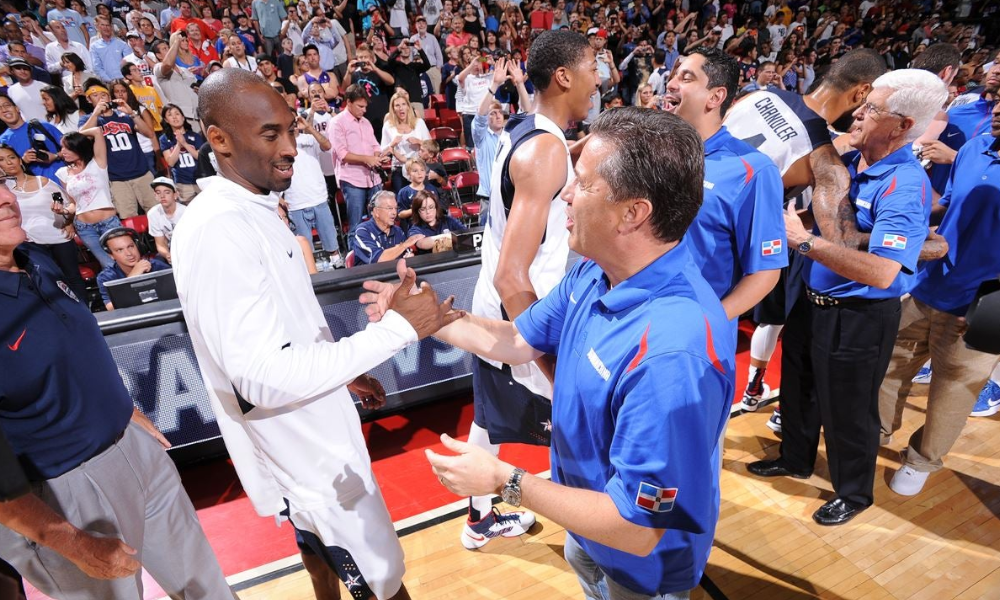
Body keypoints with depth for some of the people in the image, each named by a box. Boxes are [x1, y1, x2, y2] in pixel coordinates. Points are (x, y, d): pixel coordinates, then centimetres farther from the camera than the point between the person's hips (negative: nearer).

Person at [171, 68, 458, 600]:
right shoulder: (217, 231, -27)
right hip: (304, 451, -10)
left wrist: (346, 370, 16)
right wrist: (397, 328, -31)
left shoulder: (252, 210, 5)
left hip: (311, 432, 10)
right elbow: (264, 377, -32)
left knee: (322, 545, 30)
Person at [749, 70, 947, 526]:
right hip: (811, 301, 8)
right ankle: (795, 458, 49)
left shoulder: (905, 185, -23)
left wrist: (804, 240, -31)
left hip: (859, 317, -8)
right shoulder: (846, 161, 1)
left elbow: (881, 272, -34)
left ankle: (854, 492, 38)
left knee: (846, 409, 12)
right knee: (798, 388, 24)